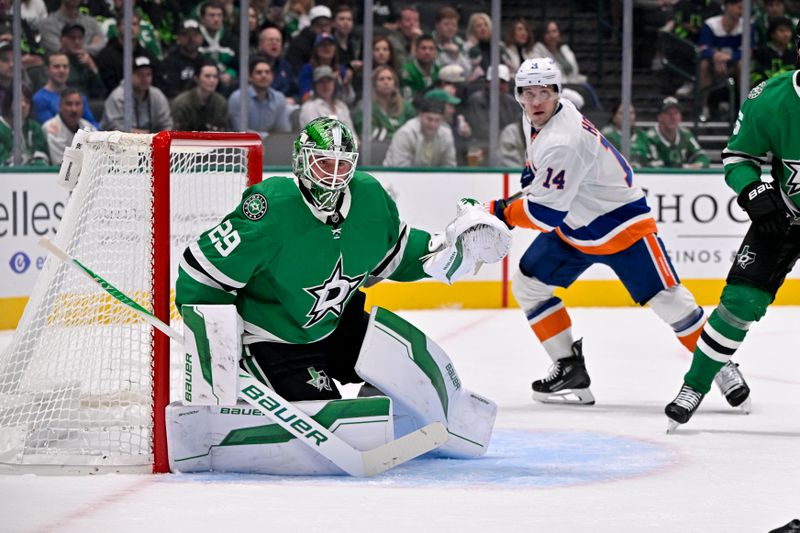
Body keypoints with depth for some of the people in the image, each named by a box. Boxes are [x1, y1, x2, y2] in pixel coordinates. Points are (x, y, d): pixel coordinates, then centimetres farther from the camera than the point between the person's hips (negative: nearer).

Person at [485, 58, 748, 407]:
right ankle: (570, 369, 8)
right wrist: (532, 171, 14)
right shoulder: (535, 118, -4)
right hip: (573, 227, 10)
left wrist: (500, 212, -21)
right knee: (527, 285, 4)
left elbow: (546, 214, -31)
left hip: (621, 224, -10)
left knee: (666, 299, -10)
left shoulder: (561, 143, -33)